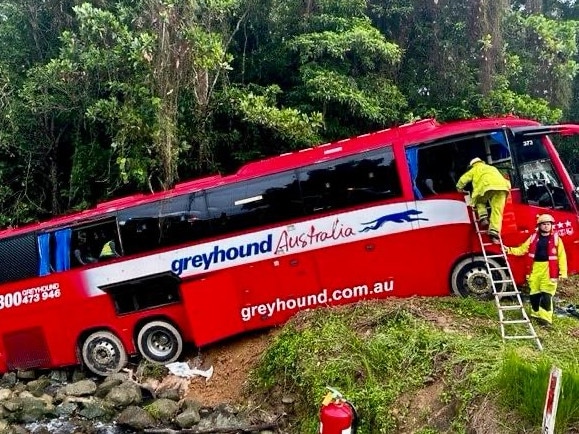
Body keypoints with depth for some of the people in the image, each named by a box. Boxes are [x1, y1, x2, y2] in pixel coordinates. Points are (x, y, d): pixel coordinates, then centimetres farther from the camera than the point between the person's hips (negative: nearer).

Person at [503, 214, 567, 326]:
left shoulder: (556, 239, 2)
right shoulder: (533, 238, 9)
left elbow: (561, 256, -1)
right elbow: (522, 249, 13)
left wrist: (563, 272, -6)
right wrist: (509, 250, 0)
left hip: (549, 269, -3)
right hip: (535, 268, 3)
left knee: (546, 294, -6)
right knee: (534, 293, 10)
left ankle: (545, 317, -1)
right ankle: (536, 313, 25)